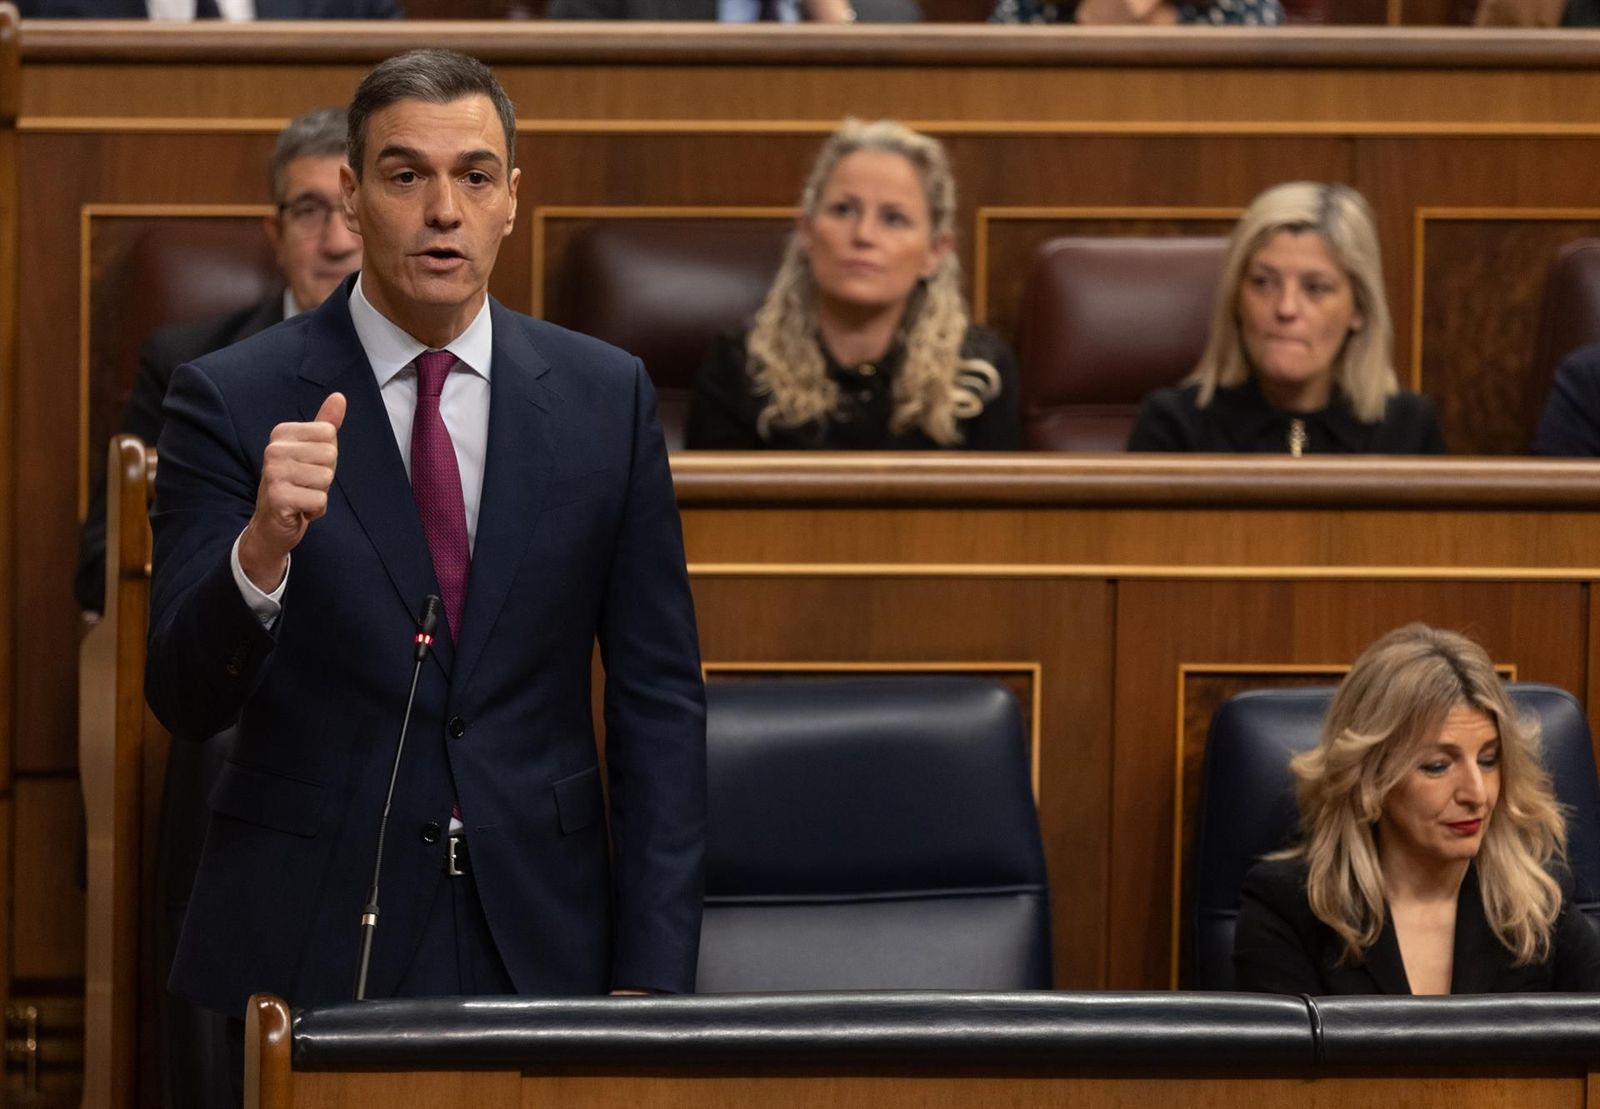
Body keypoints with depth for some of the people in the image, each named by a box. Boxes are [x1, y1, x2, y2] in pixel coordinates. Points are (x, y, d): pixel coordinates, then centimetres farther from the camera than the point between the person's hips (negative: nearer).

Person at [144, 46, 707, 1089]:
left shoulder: (605, 396, 4)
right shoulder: (234, 400, -3)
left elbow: (658, 697, 6)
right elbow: (186, 699, -9)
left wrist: (652, 974, -1)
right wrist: (265, 545, -29)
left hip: (540, 942, 2)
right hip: (308, 949, -2)